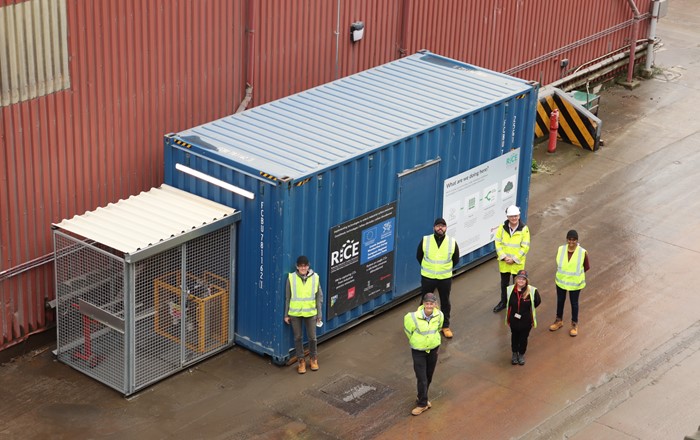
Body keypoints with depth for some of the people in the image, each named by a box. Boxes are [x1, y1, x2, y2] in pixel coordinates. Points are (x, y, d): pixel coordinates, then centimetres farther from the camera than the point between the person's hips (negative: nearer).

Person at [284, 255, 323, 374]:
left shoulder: (315, 278, -5)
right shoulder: (291, 278, -8)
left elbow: (319, 297, 2)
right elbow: (287, 297, 0)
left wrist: (319, 314, 3)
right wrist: (286, 314, 2)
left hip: (310, 313, 0)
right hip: (295, 313, 0)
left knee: (312, 337, 9)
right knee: (298, 337, 10)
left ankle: (313, 358, 32)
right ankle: (301, 361, 26)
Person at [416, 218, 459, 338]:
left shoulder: (452, 242, -9)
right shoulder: (425, 241, -10)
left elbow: (456, 260, 6)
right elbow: (419, 256, 5)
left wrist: (445, 268, 10)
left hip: (445, 278, 1)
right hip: (427, 277, 0)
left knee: (445, 302, 14)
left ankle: (445, 326, 29)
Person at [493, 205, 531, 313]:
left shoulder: (524, 229, -13)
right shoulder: (502, 228, -6)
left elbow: (525, 247, -13)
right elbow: (498, 243, -4)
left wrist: (514, 259, -17)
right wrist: (503, 256, -15)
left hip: (518, 263, -3)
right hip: (504, 262, 3)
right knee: (504, 283, 18)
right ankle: (503, 302, 35)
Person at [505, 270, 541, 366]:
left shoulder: (532, 291, -23)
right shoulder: (510, 290, -17)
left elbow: (537, 302, -5)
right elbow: (506, 302, 4)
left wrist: (527, 310, -3)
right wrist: (513, 310, 0)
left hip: (526, 321, -2)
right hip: (513, 319, 2)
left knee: (523, 338, 19)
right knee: (514, 337, 23)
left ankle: (521, 354, 43)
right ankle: (514, 353, 46)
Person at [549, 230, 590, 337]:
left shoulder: (582, 252, -20)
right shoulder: (561, 249, -11)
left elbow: (587, 267, -6)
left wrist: (576, 273, -3)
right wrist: (564, 272, 3)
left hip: (575, 283, -3)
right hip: (561, 281, 3)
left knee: (574, 303, 14)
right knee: (560, 301, 20)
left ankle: (574, 324, 33)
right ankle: (559, 321, 42)